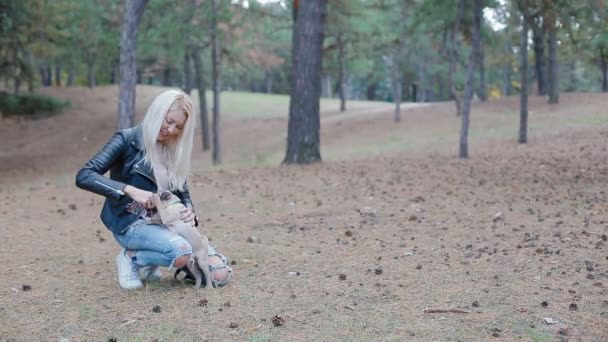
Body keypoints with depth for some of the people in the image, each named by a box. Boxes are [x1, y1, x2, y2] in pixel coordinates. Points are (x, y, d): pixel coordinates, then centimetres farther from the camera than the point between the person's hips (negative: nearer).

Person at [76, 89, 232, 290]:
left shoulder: (173, 150, 9)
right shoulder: (127, 140, -9)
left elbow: (183, 192, 13)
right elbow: (84, 176, -18)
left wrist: (189, 211, -11)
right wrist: (131, 190, -28)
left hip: (165, 221, 6)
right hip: (131, 222, -6)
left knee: (220, 274, -11)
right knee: (181, 253, -37)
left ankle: (153, 259, 12)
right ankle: (131, 258, -5)